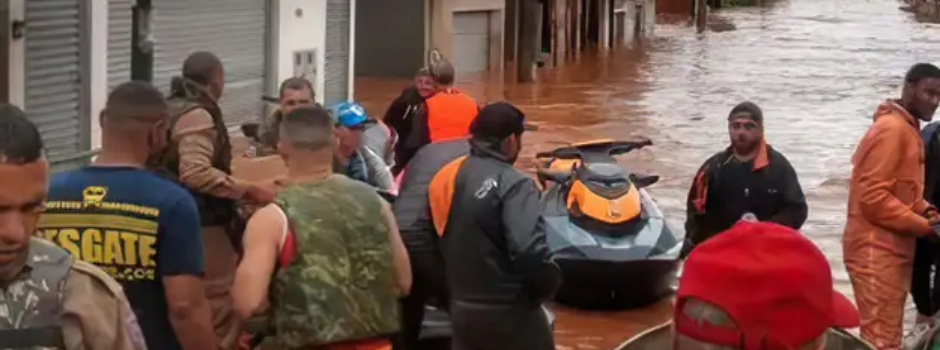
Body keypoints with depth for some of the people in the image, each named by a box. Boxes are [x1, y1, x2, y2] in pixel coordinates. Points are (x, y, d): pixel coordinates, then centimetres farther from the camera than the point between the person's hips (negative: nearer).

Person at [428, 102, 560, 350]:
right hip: (508, 310, -7)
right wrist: (547, 285, -10)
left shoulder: (446, 177, 6)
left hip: (461, 306, 7)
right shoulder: (513, 184, -18)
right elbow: (530, 252, -28)